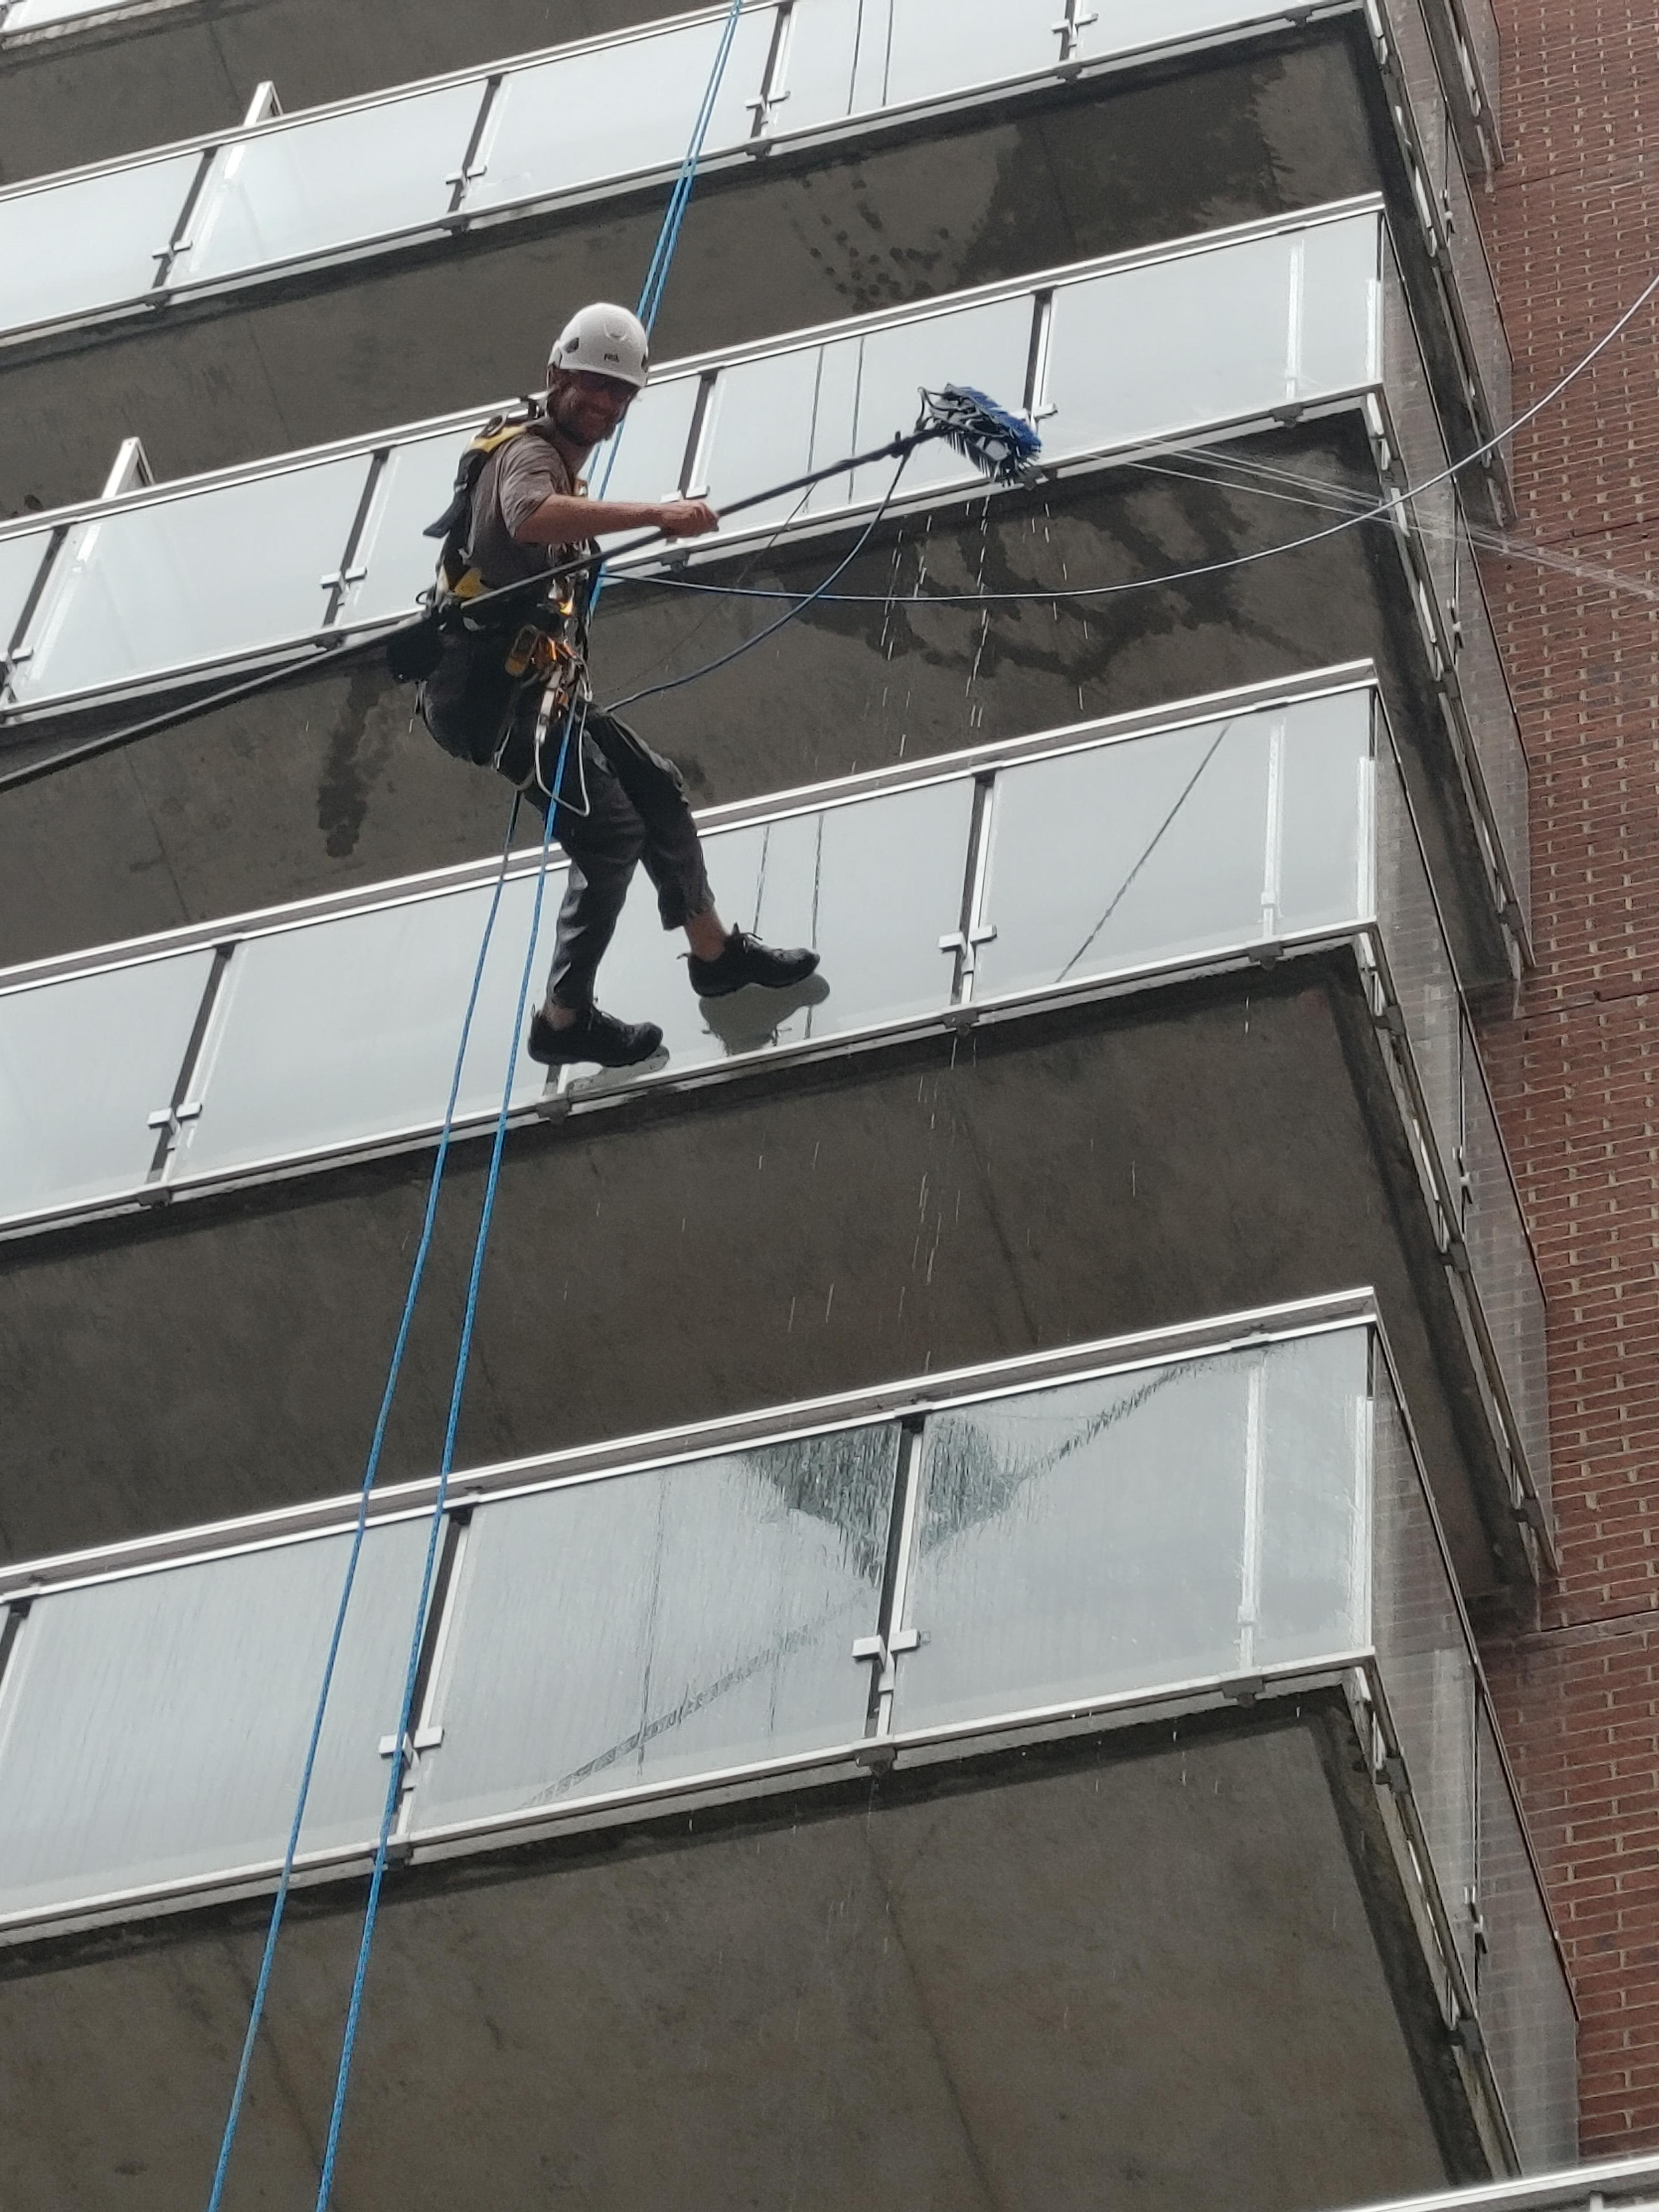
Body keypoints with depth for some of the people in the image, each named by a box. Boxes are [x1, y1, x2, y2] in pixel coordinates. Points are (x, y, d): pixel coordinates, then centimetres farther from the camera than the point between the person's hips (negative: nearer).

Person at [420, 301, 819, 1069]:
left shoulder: (559, 465, 19)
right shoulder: (528, 453, -14)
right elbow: (531, 517, -39)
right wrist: (655, 512, -47)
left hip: (539, 687, 10)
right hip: (500, 690, -10)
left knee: (656, 788, 15)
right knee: (611, 831, -10)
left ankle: (714, 949, 28)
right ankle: (564, 1020, -1)